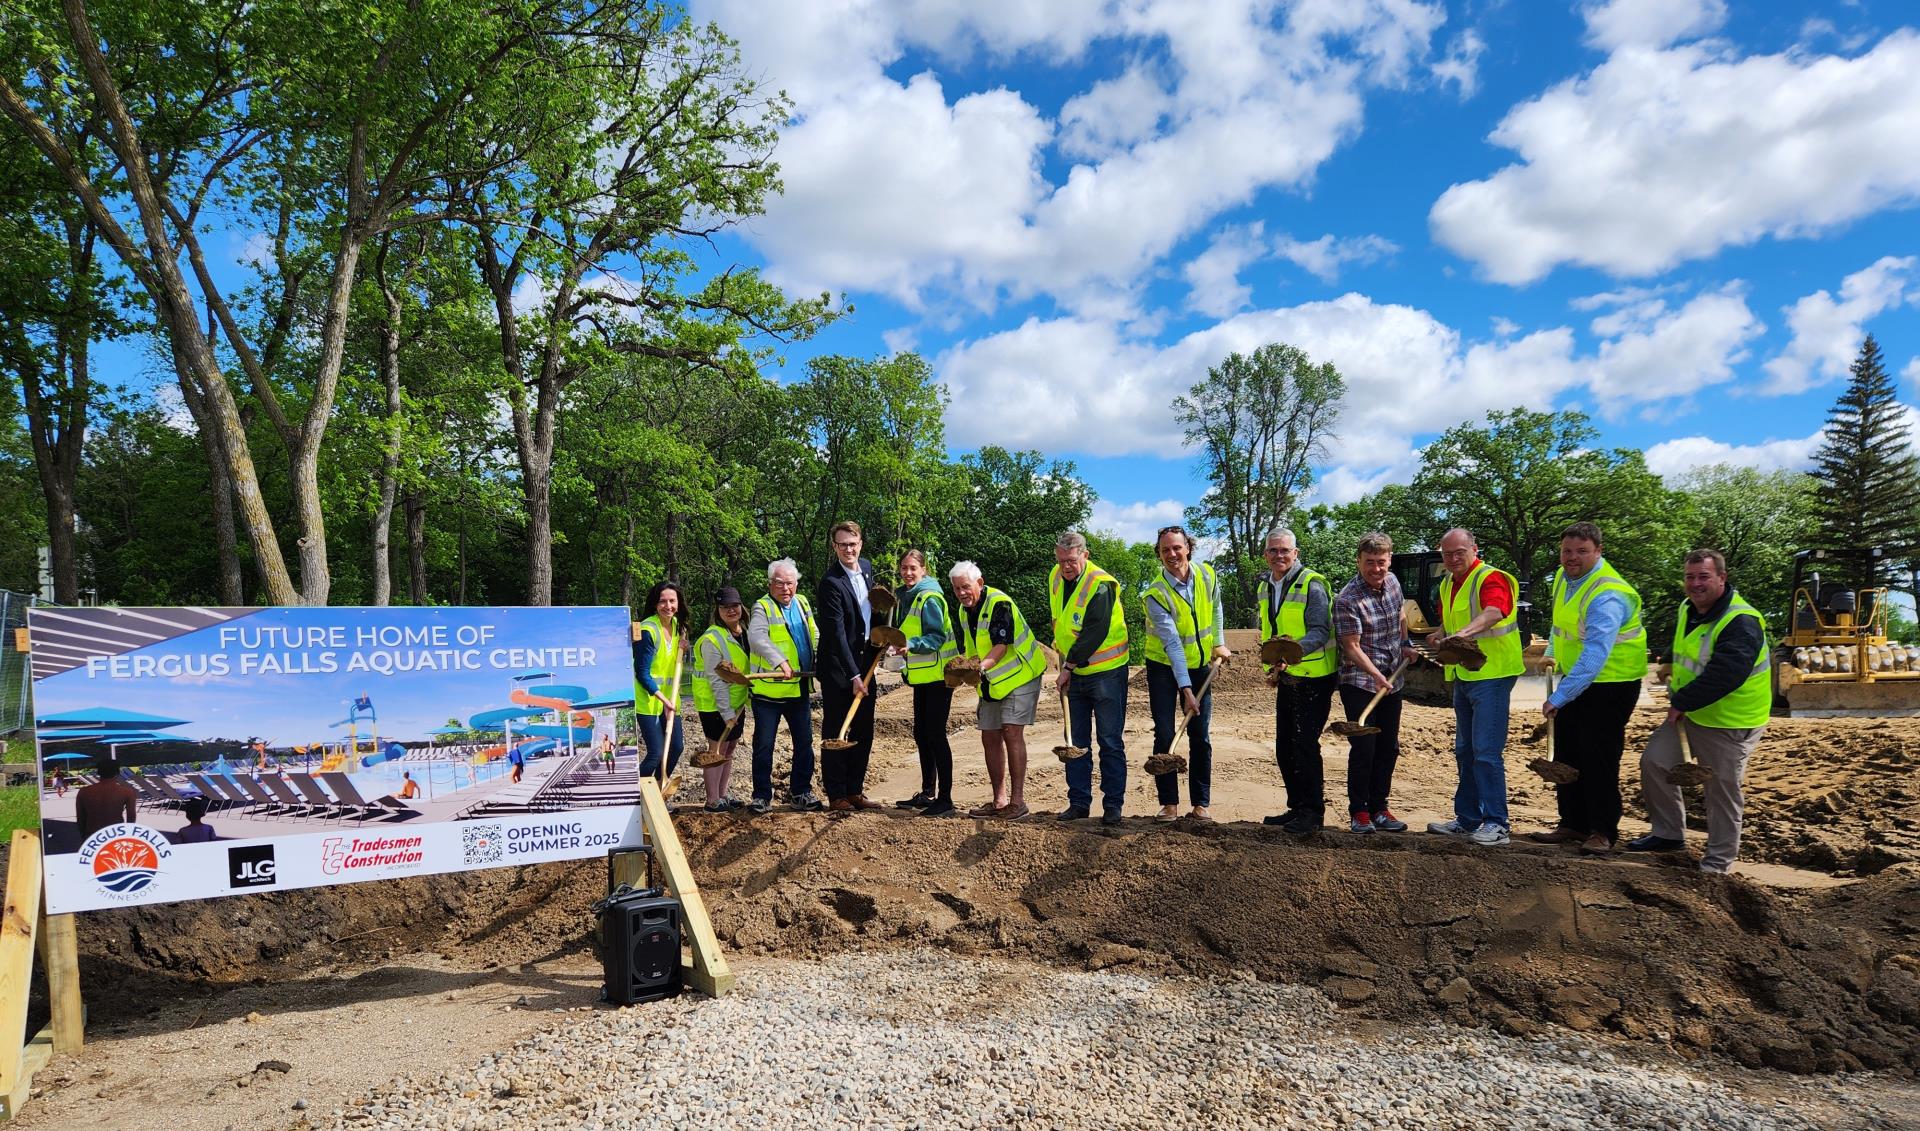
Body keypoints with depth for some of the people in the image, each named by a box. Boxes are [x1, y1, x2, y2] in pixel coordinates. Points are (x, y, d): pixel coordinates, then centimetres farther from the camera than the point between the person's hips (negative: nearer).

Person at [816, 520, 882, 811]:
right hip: (838, 668, -8)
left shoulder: (867, 567, 6)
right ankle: (836, 795, 9)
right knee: (835, 733, 1)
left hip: (864, 665, 8)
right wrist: (853, 676, -23)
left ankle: (855, 791, 20)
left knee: (863, 732, 11)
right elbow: (837, 634, -22)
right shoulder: (830, 583, -19)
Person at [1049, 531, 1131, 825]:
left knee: (1110, 742, 0)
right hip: (1074, 673, 7)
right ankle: (1079, 802, 16)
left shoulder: (1100, 585, -19)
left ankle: (1113, 805, 7)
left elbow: (1094, 633, -23)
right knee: (1076, 741, 8)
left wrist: (1068, 666, -16)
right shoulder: (1055, 578, 4)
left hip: (1106, 672, -7)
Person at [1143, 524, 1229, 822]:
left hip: (1200, 664, 4)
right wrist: (1185, 688, -28)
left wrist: (1218, 643, 11)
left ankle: (1201, 804, 11)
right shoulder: (1156, 594, -22)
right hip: (1164, 666, -3)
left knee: (1200, 737, 4)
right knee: (1164, 735, -5)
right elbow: (1172, 643, -26)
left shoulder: (1207, 575, -9)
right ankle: (1169, 803, 6)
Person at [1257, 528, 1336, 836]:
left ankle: (1313, 813, 4)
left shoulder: (1312, 585, -14)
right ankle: (1297, 807, 25)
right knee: (1284, 747, 13)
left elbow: (1320, 632, -21)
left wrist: (1294, 649, -37)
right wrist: (1272, 665, 11)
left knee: (1305, 745, -7)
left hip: (1313, 679, -8)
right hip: (1286, 679, 8)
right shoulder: (1265, 587, 10)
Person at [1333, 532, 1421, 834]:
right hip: (1359, 683, -7)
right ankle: (1359, 812, 5)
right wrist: (1376, 674, -33)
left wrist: (1406, 644, 19)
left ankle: (1379, 808, 20)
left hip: (1392, 682, 7)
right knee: (1363, 748, -7)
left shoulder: (1392, 582, 3)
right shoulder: (1347, 600, -20)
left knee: (1389, 747, 10)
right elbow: (1352, 647, -22)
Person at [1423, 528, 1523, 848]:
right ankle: (1467, 820, 24)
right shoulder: (1447, 584, 12)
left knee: (1487, 751, -10)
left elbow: (1494, 611, -36)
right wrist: (1440, 636, 7)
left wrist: (1466, 632, -53)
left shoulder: (1491, 579, -14)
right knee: (1465, 750, 14)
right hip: (1463, 676, 9)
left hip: (1492, 675, -9)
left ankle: (1496, 824, -1)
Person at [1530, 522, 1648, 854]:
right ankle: (1573, 824, 22)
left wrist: (1559, 697, -38)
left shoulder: (1607, 595, -27)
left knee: (1599, 759, -3)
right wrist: (1552, 653, 10)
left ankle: (1603, 832, 9)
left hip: (1610, 684, -9)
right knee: (1566, 755, 12)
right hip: (1574, 679, 9)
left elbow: (1595, 655, -35)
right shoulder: (1564, 577, 1)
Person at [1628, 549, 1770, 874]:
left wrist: (1681, 702, -23)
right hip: (1688, 714, 8)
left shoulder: (1741, 622, -22)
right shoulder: (1688, 610, 6)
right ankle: (1668, 834, 20)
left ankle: (1718, 861, 17)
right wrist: (1675, 681, 12)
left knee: (1722, 791, 3)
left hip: (1731, 724, -8)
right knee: (1654, 762, 5)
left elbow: (1723, 676, -31)